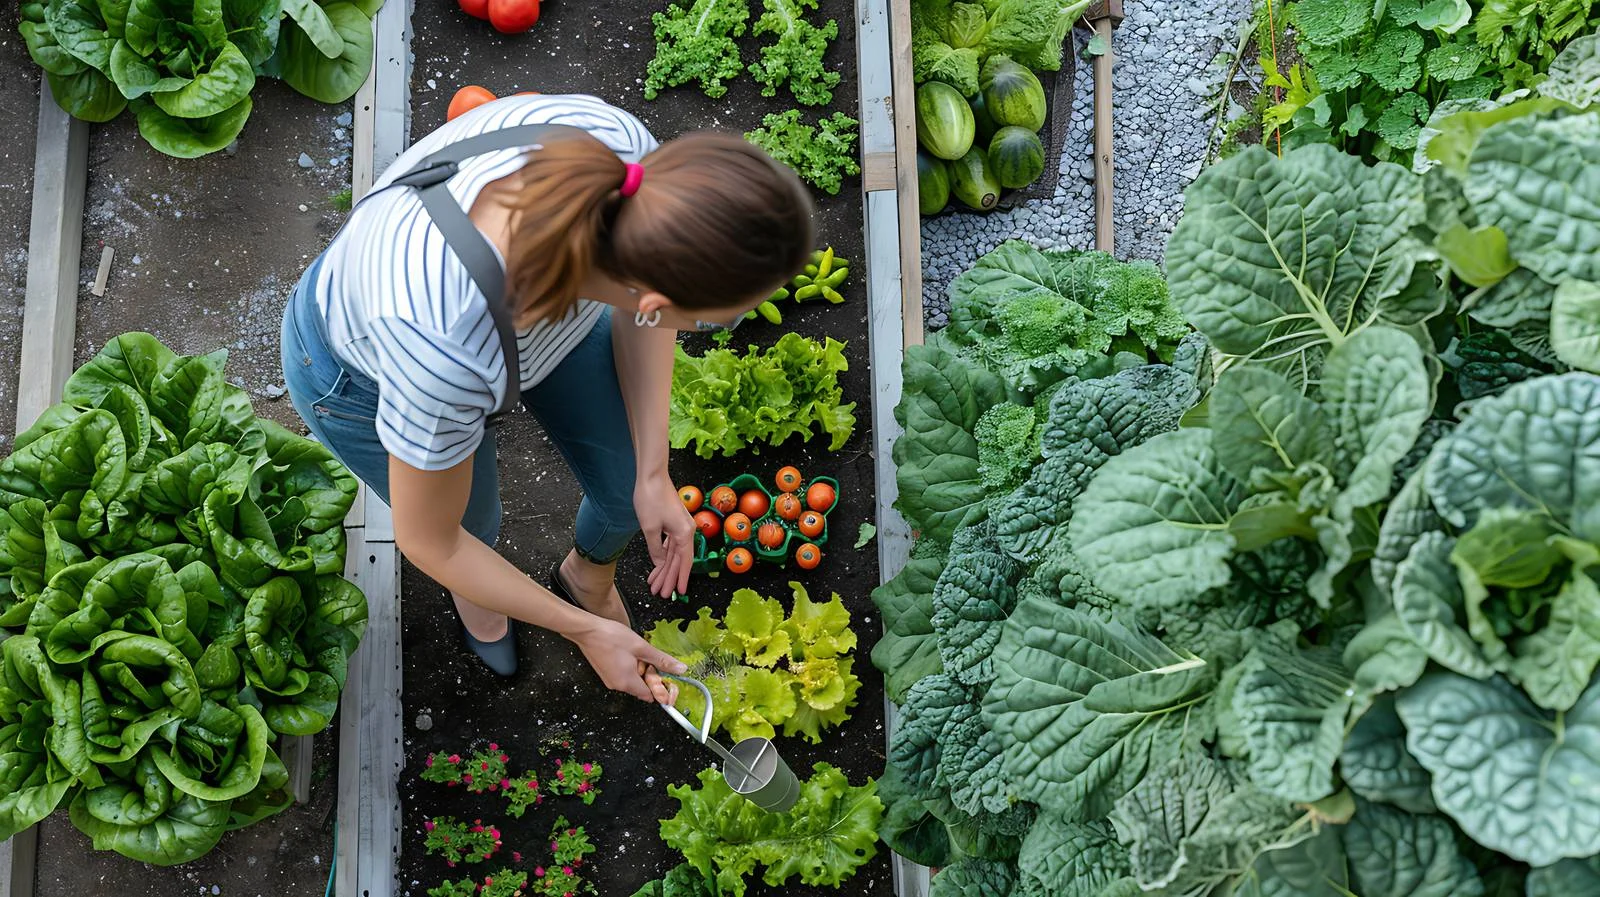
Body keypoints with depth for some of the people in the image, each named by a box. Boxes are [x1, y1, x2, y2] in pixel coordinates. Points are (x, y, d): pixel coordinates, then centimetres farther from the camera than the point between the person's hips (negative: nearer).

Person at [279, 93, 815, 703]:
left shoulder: (623, 151, -36)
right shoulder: (451, 355, -48)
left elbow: (639, 314, -10)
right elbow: (424, 541, -24)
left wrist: (654, 474, -12)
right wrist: (586, 633, -13)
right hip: (364, 374, -3)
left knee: (638, 496, 10)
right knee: (477, 529, 19)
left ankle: (587, 576, 48)